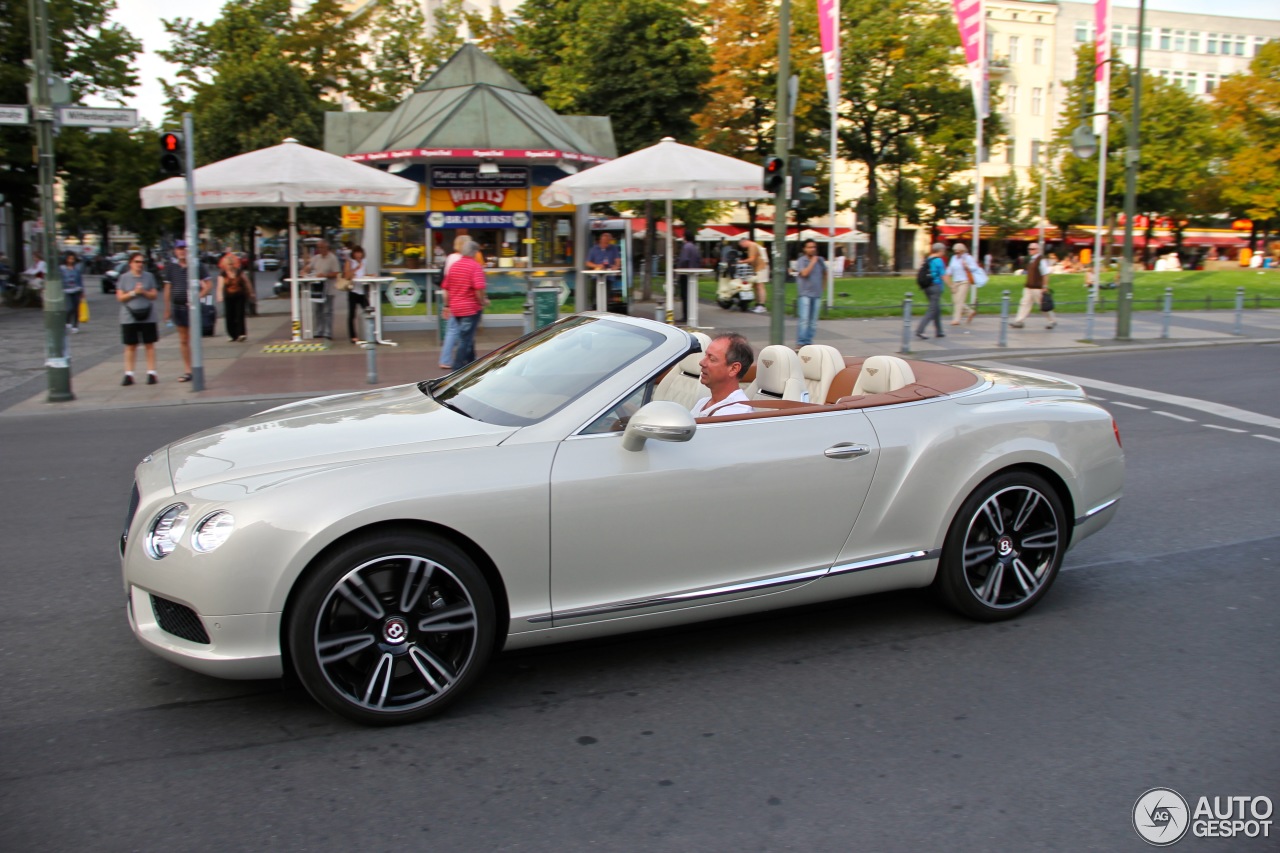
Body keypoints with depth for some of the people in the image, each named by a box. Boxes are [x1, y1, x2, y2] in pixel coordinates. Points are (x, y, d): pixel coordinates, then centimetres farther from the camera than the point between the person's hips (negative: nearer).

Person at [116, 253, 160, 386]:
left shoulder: (149, 276, 6)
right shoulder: (124, 277, 2)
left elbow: (155, 295, 5)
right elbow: (120, 297, 0)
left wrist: (144, 292, -13)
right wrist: (133, 292, -13)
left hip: (148, 317, 1)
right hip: (129, 317, -1)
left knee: (150, 345, 3)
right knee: (130, 346, 2)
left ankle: (151, 373, 8)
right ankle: (128, 374, 7)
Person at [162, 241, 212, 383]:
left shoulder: (197, 265, -4)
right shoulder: (171, 266, 6)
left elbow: (209, 284, -2)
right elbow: (168, 288, 10)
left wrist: (198, 297, -14)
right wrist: (167, 308, 10)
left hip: (191, 306, -4)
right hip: (177, 306, 4)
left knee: (193, 339, -3)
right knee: (183, 340, 10)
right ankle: (187, 370, 17)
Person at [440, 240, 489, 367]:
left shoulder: (453, 265, 9)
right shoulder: (475, 266, -11)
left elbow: (446, 288, 12)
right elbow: (479, 288, -22)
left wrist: (447, 305, 19)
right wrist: (483, 301, -6)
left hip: (456, 308, 7)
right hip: (471, 308, -7)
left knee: (467, 338, 20)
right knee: (465, 340, -4)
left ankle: (470, 363, 30)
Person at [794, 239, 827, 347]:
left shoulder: (820, 260, 10)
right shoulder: (801, 260, -5)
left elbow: (824, 272, 27)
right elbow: (804, 273, -20)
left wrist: (823, 285, 20)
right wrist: (813, 262, -13)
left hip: (817, 294, 5)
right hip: (805, 294, -5)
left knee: (813, 321, 6)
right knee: (804, 319, -12)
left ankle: (808, 341, 12)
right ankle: (801, 342, -10)